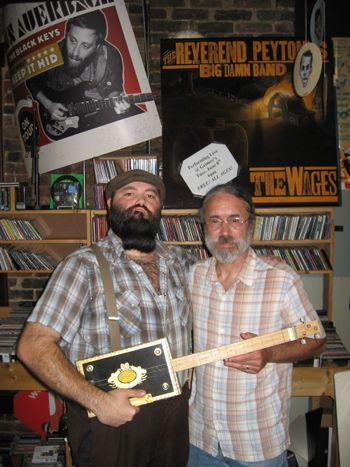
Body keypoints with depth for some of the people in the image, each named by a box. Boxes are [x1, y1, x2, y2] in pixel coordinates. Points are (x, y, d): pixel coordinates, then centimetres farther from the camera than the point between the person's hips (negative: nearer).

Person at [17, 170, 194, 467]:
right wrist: (97, 400, -24)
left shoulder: (179, 261, 4)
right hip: (110, 420, -5)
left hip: (176, 413, 5)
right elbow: (33, 345, -17)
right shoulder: (85, 266, -12)